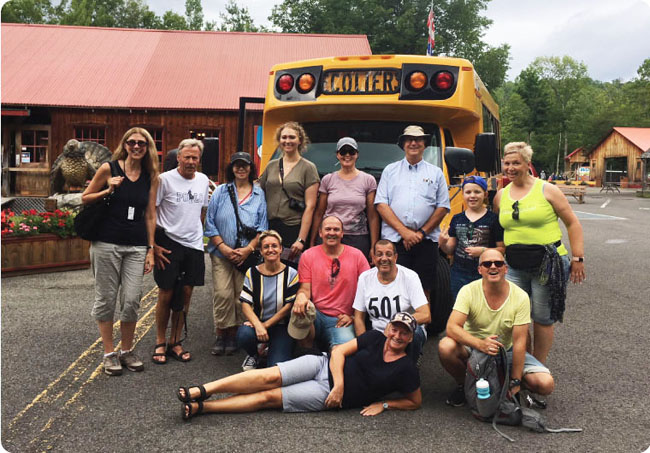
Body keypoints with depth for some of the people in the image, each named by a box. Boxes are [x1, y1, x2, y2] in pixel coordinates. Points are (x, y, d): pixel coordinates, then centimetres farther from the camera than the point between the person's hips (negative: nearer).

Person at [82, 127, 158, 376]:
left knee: (132, 299, -1)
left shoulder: (151, 177, 6)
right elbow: (85, 198, 7)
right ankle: (109, 353, 19)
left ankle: (127, 351, 19)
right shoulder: (109, 169, -2)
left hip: (137, 247, 2)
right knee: (106, 299, 5)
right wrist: (108, 191, -10)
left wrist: (150, 249, 5)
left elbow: (150, 215, 8)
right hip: (107, 244, -2)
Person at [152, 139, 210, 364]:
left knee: (186, 293, 6)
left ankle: (174, 343, 18)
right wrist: (153, 244, -11)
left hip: (194, 244, 4)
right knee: (166, 294, 0)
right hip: (169, 242, -4)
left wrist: (200, 234, 14)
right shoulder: (165, 179, -7)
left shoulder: (203, 181, 9)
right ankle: (159, 343, 15)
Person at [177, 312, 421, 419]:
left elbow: (415, 401, 5)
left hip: (328, 395, -2)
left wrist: (383, 404, -8)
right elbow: (338, 351, -1)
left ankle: (199, 406, -14)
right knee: (270, 377, -21)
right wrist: (339, 383, -17)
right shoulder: (375, 337, 3)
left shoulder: (406, 369, -3)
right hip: (324, 365, 2)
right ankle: (201, 391, -19)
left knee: (267, 397, -13)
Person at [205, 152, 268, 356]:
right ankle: (220, 336, 4)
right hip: (222, 253, 0)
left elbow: (263, 227, 4)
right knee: (223, 294, -9)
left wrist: (248, 249, -8)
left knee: (241, 297, -1)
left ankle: (233, 336, 12)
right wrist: (223, 247, -7)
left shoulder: (259, 194, 7)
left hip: (247, 254, 0)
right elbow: (210, 223, 4)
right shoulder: (220, 192, 8)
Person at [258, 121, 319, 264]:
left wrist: (301, 239, -12)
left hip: (294, 230, -4)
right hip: (269, 229, 4)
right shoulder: (271, 166, 13)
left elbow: (310, 206, -5)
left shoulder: (308, 168, 1)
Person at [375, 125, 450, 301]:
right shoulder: (390, 171, 13)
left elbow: (443, 207, 8)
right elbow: (381, 205, 3)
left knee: (423, 291, 2)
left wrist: (421, 233, -5)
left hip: (426, 241, 1)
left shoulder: (436, 173, 14)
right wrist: (404, 232, -8)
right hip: (393, 240, 0)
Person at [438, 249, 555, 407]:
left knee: (546, 384, -19)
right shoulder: (468, 291, -17)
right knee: (445, 347, -33)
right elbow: (452, 327, -27)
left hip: (506, 351, 1)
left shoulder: (520, 297, -15)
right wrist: (480, 344, -44)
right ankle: (463, 385, -2)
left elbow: (519, 342, -15)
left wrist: (515, 381, -17)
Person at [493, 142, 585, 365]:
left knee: (543, 319, 5)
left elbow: (572, 223, -1)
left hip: (547, 264, -4)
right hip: (514, 267, 4)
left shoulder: (546, 190, -3)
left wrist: (578, 258, -5)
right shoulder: (501, 196, 9)